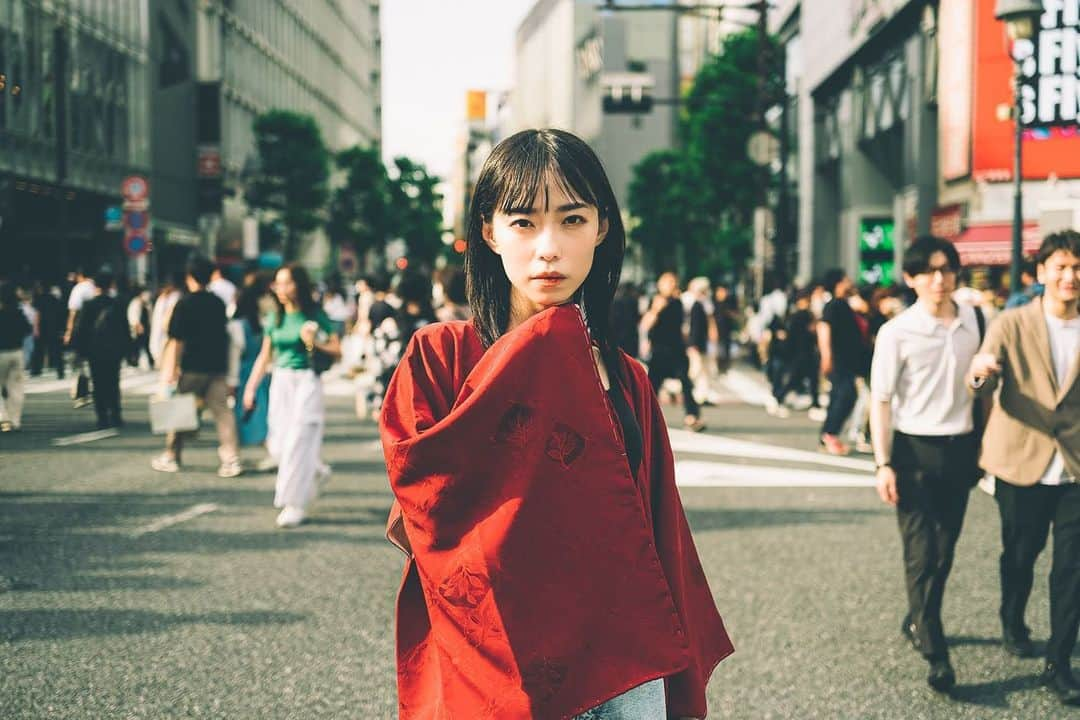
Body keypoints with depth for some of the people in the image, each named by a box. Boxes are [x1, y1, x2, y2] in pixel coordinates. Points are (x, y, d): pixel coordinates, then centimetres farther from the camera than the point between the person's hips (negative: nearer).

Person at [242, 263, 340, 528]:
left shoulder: (315, 316, -3)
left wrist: (315, 343, -18)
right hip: (280, 382, 5)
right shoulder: (275, 319, 9)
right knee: (278, 445, 3)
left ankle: (295, 504, -2)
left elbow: (337, 351, -1)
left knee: (298, 442, -8)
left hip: (307, 381, -5)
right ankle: (316, 471, 31)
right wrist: (251, 387, 10)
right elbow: (265, 357, 15)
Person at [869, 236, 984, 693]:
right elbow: (881, 401, -7)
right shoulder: (896, 333, -9)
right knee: (921, 552, -5)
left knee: (945, 549, 12)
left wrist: (983, 445, 11)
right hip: (915, 450, -4)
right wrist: (883, 464, -13)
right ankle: (935, 654, -2)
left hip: (960, 449, 4)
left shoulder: (973, 322, 3)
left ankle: (917, 623, 32)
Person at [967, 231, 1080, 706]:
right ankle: (1012, 624, 42)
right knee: (1020, 555, 16)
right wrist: (981, 372, -36)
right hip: (1022, 463, -1)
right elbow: (985, 386, -14)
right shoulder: (1012, 325, -5)